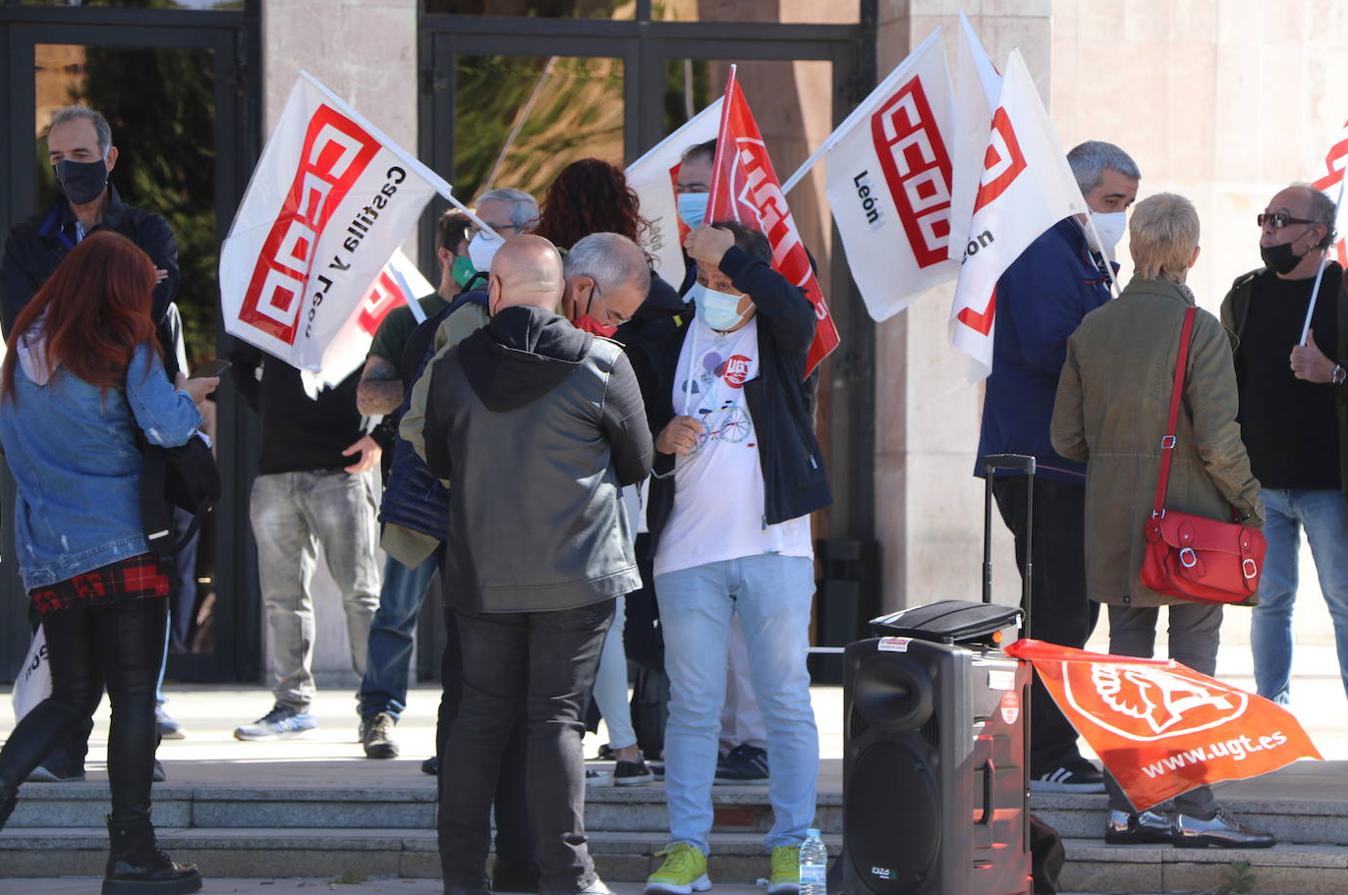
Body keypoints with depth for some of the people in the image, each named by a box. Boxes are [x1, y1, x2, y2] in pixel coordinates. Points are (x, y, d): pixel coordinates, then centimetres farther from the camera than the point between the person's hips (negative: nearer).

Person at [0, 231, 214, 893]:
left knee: (73, 693, 15)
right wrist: (189, 396, 3)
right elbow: (165, 426, -17)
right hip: (120, 544, -5)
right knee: (135, 695, -1)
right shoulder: (123, 346, -7)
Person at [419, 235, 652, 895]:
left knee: (480, 716, 9)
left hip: (482, 574, 2)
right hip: (576, 572, -2)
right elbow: (637, 464, 5)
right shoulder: (602, 365, -8)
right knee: (557, 717, -1)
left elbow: (438, 461, 13)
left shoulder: (453, 368, -1)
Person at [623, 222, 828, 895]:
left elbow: (797, 313, -21)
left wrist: (732, 254, -17)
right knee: (692, 706, 3)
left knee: (786, 700, 1)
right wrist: (662, 441, -6)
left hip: (774, 546, -2)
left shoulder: (776, 337, 4)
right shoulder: (663, 345, 10)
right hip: (686, 553, 2)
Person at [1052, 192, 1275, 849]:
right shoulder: (1198, 328, -12)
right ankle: (1194, 810, 0)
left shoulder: (1092, 329, 3)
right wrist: (1250, 502, -2)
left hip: (1114, 523, 5)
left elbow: (1066, 437, 5)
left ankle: (1124, 807, 11)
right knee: (1193, 658, 1)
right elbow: (1218, 440, -16)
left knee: (1127, 653, 10)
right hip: (1189, 518, -5)